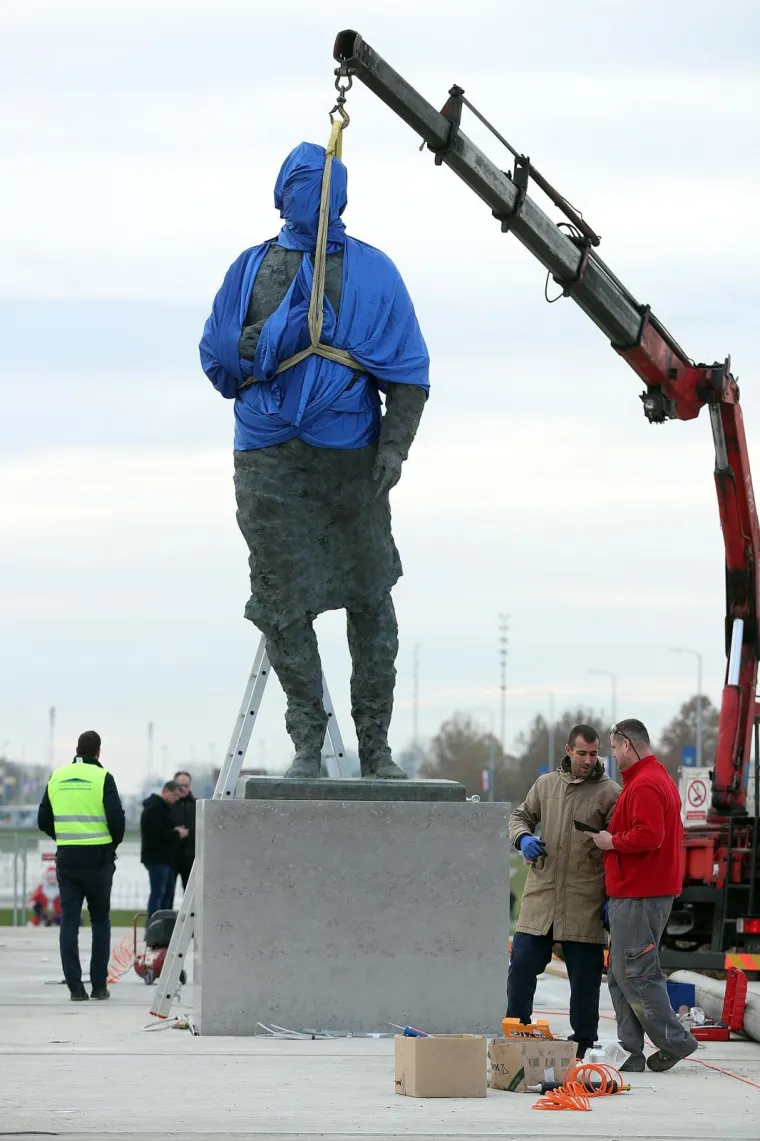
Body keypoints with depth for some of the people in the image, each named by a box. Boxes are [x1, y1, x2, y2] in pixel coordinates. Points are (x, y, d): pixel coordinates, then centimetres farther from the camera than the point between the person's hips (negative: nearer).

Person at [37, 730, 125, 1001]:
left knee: (69, 921, 4)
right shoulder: (102, 777, -7)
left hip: (66, 859, 3)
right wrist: (114, 842, 7)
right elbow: (116, 818, -12)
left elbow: (44, 820, 9)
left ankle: (75, 987, -2)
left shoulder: (57, 777, 6)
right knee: (100, 922, 10)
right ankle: (99, 985, 9)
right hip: (97, 858, -3)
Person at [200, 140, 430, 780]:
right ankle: (308, 745, 2)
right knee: (284, 602, -4)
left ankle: (376, 746, 13)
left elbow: (408, 372, 5)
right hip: (270, 461, 1)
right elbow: (217, 358, 15)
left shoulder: (372, 272, 9)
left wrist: (395, 448, -8)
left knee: (369, 601, 3)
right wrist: (263, 343, -4)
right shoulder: (252, 269, 12)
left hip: (352, 459, 0)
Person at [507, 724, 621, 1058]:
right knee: (522, 965, 2)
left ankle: (583, 1041, 13)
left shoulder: (609, 793, -3)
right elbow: (521, 816, 23)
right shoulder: (546, 784, 10)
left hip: (584, 904, -3)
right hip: (540, 896, 3)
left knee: (584, 975, 2)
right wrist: (523, 837, -2)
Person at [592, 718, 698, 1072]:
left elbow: (648, 835, -27)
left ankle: (674, 1041, -4)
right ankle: (629, 1052, 9)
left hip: (637, 897, -11)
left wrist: (613, 841, -12)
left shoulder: (644, 786, -15)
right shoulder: (662, 779, 20)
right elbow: (666, 834, 25)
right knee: (619, 975, 10)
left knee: (635, 974, -8)